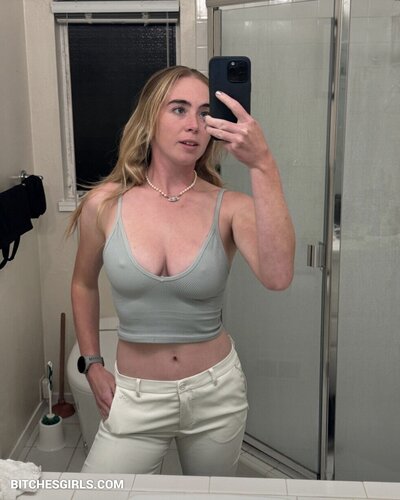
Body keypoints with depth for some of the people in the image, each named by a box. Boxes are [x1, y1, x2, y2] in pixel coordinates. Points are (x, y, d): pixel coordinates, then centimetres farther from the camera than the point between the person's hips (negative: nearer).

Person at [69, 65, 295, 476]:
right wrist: (92, 365, 6)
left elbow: (277, 277, -34)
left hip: (215, 393, 0)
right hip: (135, 396, 0)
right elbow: (84, 284, 8)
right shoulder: (105, 204, -10)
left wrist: (262, 166, -38)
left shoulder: (231, 208, -13)